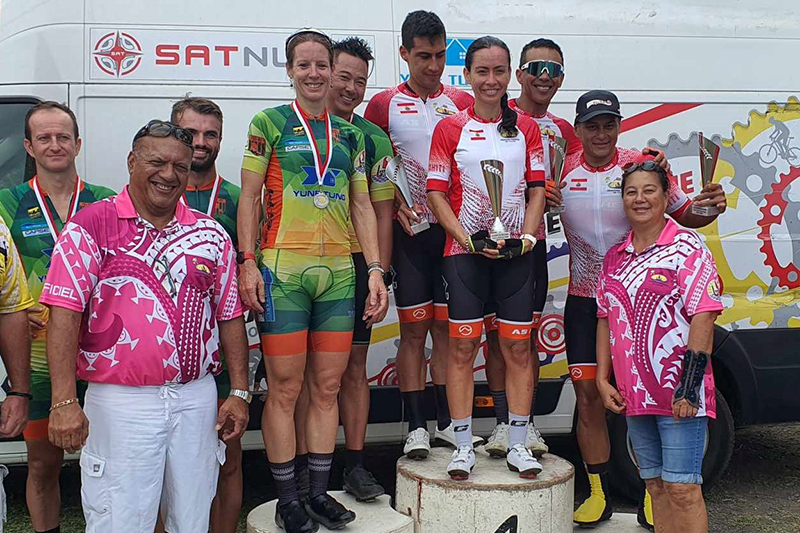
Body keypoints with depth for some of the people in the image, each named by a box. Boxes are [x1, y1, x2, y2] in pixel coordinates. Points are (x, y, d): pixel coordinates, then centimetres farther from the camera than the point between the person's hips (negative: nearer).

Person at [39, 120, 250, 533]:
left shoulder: (211, 234, 8)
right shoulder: (90, 226, -4)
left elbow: (230, 316, 11)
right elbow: (65, 313, -10)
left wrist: (239, 392, 6)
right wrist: (64, 401, -18)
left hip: (197, 400, 4)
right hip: (120, 403, -3)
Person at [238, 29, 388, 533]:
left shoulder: (350, 134, 14)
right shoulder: (269, 123, 3)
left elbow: (362, 207, 14)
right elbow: (249, 198, 0)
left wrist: (376, 270, 6)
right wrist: (247, 263, -9)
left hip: (339, 273, 4)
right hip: (282, 270, -4)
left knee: (328, 387, 8)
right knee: (285, 388, 0)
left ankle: (320, 492, 19)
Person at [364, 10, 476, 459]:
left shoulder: (463, 103, 9)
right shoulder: (384, 105, 3)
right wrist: (397, 207, -12)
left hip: (455, 231, 2)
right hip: (411, 231, -2)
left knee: (446, 327, 8)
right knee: (414, 328, 1)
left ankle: (448, 420, 18)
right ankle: (417, 427, 8)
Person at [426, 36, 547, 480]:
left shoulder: (526, 128, 9)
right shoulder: (450, 128, 3)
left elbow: (537, 191, 8)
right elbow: (437, 194, -1)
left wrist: (525, 239, -7)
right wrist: (469, 240, -12)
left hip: (516, 254, 2)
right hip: (464, 253, -2)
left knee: (518, 347, 3)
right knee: (463, 346, -1)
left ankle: (518, 445, 14)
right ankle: (463, 447, 9)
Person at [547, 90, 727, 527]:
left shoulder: (642, 165, -5)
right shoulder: (564, 170, 0)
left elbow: (685, 215, 0)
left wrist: (709, 206, -21)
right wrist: (543, 201, -12)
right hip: (583, 299, 2)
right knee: (588, 394, 5)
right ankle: (599, 494, 18)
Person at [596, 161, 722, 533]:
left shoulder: (686, 248, -6)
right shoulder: (615, 257, 13)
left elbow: (703, 316, -13)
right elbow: (605, 319, 17)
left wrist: (689, 386, -18)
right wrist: (602, 379, 10)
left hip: (679, 393, -6)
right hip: (634, 395, 6)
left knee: (682, 488, -6)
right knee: (655, 486, 13)